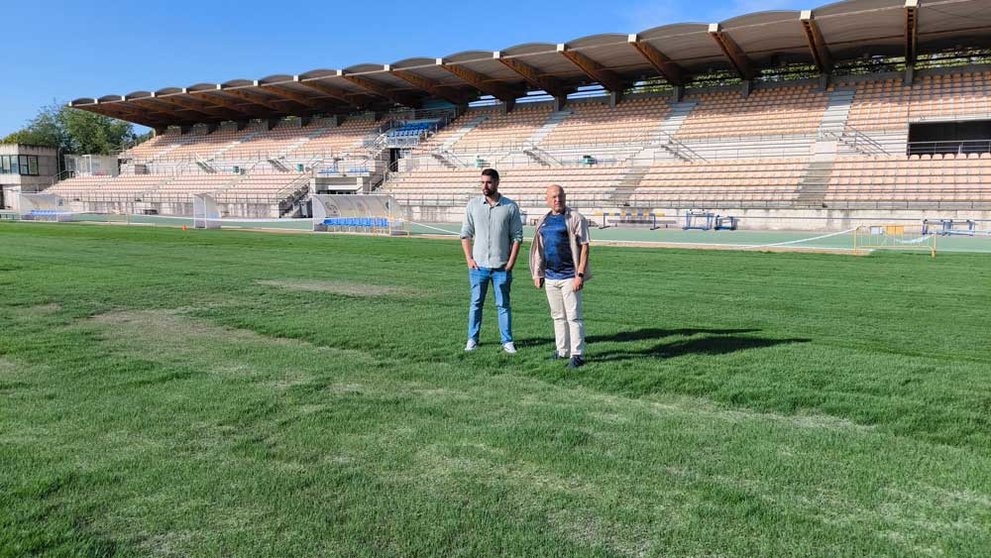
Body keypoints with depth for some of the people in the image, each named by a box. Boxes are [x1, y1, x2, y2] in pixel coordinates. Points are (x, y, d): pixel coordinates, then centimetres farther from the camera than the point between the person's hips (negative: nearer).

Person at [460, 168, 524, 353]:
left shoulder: (511, 207, 0)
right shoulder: (473, 204, 4)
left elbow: (517, 236, 2)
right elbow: (466, 233, 7)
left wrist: (511, 262, -5)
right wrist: (469, 259, -2)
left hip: (501, 266, -1)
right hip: (478, 265, 1)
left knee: (503, 305, 5)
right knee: (476, 303, 7)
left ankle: (507, 341, 11)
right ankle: (472, 339, 15)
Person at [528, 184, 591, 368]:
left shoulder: (575, 218, -5)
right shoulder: (543, 221, 14)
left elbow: (584, 247, -10)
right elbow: (539, 249, 20)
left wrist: (580, 274, -17)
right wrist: (537, 274, 14)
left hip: (569, 277, -6)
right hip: (550, 277, 7)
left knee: (573, 316, -5)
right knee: (557, 316, 14)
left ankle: (577, 354, -1)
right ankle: (562, 350, 24)